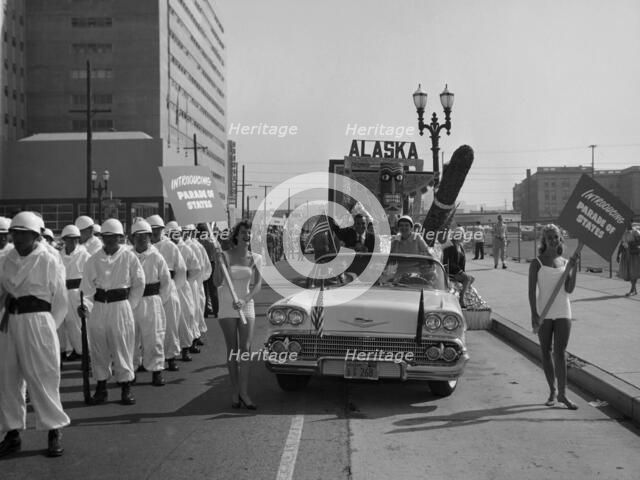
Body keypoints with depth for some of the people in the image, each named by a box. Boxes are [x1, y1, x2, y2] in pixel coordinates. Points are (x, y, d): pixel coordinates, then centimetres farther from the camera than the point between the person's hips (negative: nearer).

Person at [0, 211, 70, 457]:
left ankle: (54, 432, 11)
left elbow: (60, 303, -2)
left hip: (36, 322, -5)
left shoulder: (49, 262, -5)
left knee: (42, 377, -2)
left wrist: (46, 327, -4)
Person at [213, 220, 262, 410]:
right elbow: (217, 282, -8)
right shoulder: (226, 255, -4)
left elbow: (258, 284, -2)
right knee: (232, 349, 2)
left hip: (246, 305, 1)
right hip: (227, 306, -1)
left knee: (245, 348, -8)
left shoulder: (256, 258, 2)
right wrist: (218, 263, -23)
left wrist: (245, 300, -17)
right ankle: (235, 392, 8)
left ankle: (244, 392, -5)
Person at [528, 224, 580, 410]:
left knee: (560, 353, -4)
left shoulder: (565, 262, 8)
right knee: (546, 353, 7)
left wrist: (574, 269, -13)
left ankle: (562, 393, -3)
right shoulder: (537, 263, -1)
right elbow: (531, 290, -4)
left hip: (563, 312, 2)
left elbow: (569, 289, -1)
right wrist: (534, 314, -13)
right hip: (544, 314, -1)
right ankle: (552, 391, 18)